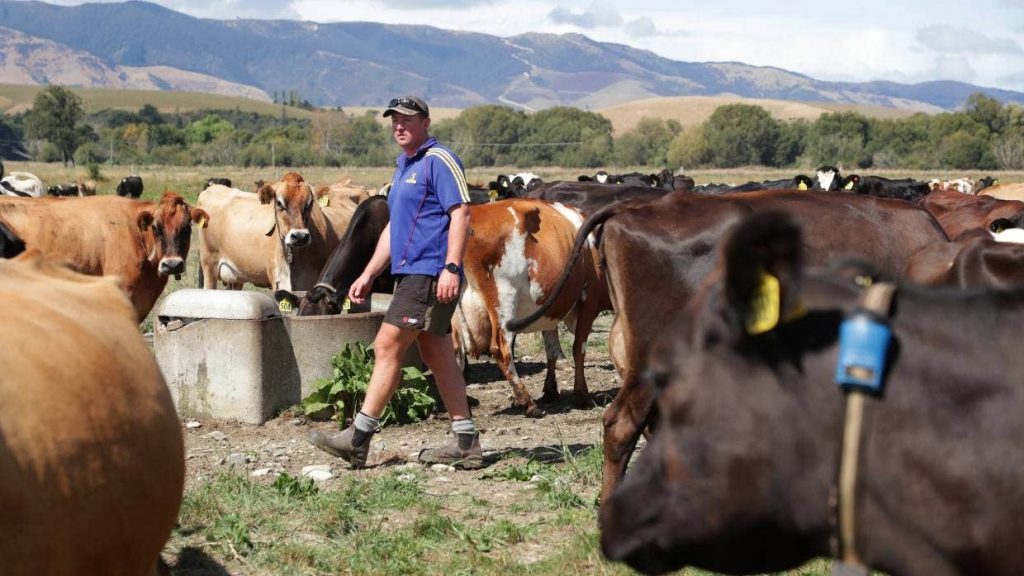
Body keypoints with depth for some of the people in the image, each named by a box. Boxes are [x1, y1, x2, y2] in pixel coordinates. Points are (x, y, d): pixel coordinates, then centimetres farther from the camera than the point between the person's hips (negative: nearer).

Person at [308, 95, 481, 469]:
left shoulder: (439, 161, -9)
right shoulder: (404, 168, 21)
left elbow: (461, 214, -16)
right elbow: (394, 228, 25)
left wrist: (451, 267, -25)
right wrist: (368, 275, 21)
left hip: (430, 273, -10)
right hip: (412, 273, 10)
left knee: (388, 347, -10)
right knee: (437, 355, 9)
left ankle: (358, 438, -7)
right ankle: (465, 444, 12)